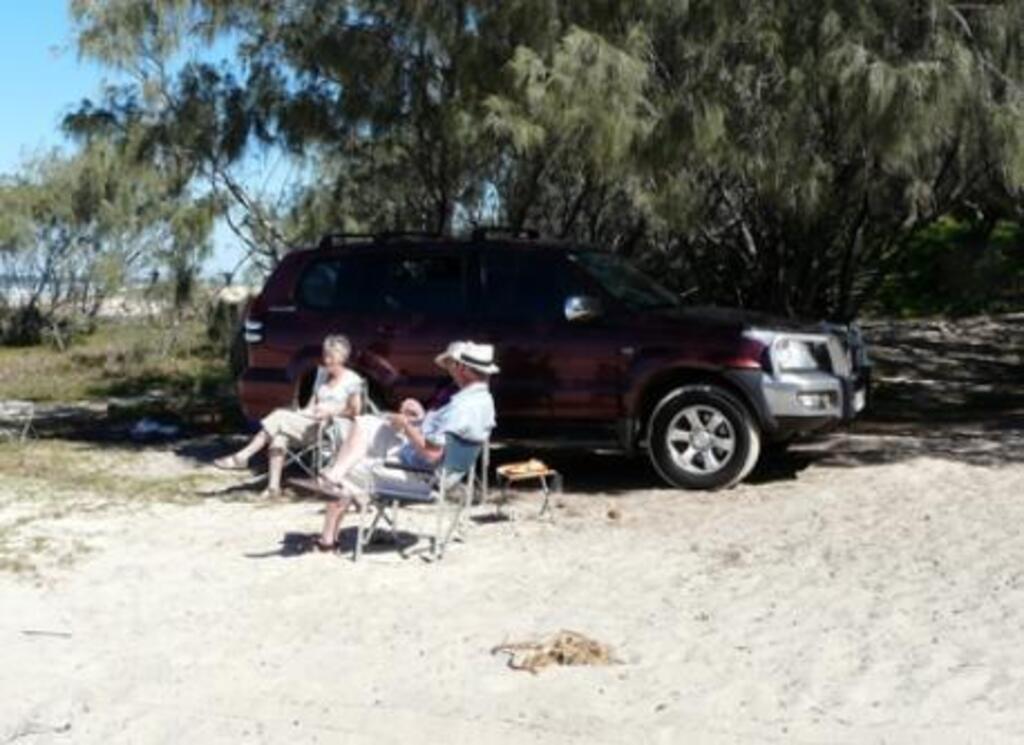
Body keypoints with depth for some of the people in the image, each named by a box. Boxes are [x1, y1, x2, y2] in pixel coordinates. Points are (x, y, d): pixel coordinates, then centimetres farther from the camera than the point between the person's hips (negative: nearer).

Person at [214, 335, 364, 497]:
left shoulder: (352, 380, -3)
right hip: (314, 423, 7)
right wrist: (306, 411, 2)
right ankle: (273, 486, -31)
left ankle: (242, 457, -21)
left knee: (280, 418, -24)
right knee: (279, 434, -27)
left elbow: (355, 412, -2)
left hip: (335, 427, -7)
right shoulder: (322, 374, 19)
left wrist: (331, 411, -13)